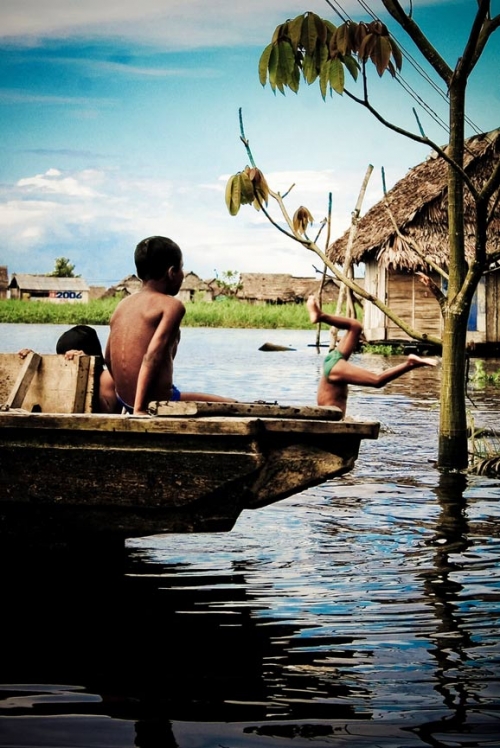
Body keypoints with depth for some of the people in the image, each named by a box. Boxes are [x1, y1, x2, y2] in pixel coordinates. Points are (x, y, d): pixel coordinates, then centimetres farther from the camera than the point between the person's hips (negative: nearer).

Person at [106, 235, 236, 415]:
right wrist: (140, 409, -25)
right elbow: (153, 356, -23)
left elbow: (108, 358, 16)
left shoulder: (123, 305, 10)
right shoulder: (172, 306, -11)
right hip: (159, 402, -8)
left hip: (124, 400, 8)